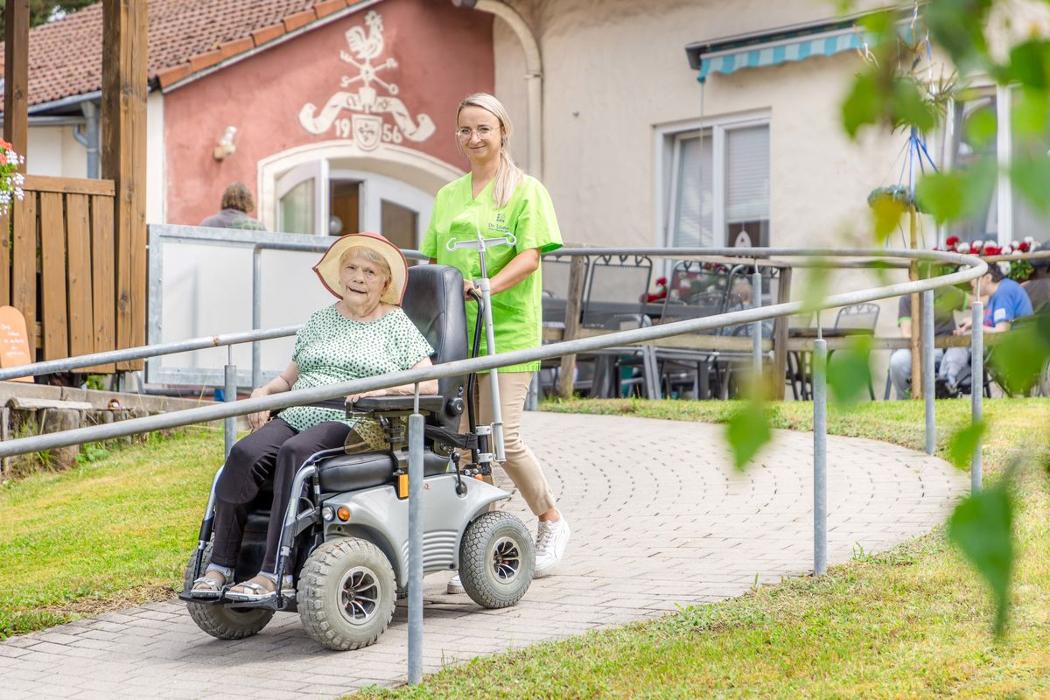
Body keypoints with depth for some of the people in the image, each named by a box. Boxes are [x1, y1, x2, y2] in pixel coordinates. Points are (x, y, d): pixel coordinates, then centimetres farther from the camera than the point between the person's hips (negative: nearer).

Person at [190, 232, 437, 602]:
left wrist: (383, 386, -13)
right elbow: (290, 378, 27)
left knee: (293, 453, -36)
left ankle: (272, 575, -41)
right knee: (243, 455, -27)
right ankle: (219, 567, -29)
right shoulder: (319, 321, 25)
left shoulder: (396, 325, 12)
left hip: (353, 424, -5)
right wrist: (264, 391, 5)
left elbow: (430, 384, 3)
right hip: (297, 416, 5)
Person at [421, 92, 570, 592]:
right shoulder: (447, 196, 18)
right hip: (454, 330, 5)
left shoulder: (525, 191, 1)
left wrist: (488, 286, -26)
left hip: (507, 331, -5)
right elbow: (432, 261, 21)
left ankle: (552, 522, 15)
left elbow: (530, 255, -11)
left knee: (503, 441, -10)